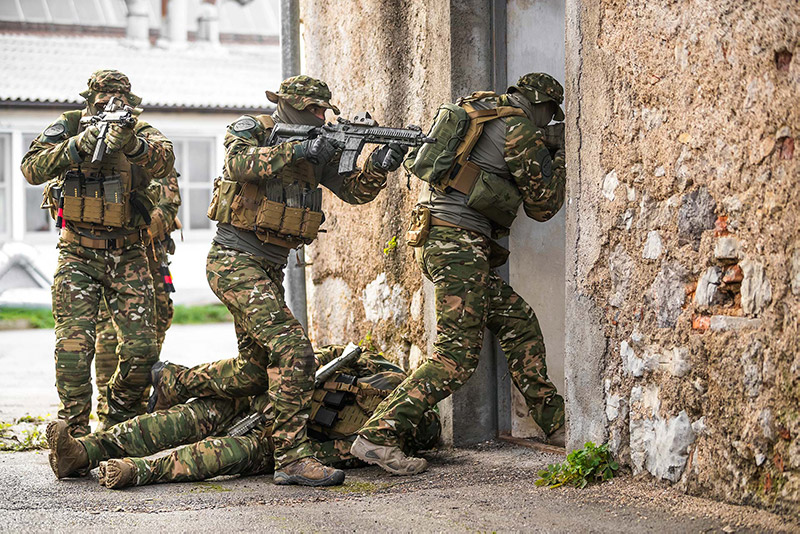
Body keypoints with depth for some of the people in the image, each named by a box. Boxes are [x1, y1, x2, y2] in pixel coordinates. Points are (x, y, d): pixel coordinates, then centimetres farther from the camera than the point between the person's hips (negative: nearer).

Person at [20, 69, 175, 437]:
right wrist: (78, 146, -32)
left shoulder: (140, 132, -3)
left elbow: (163, 160, -26)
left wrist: (131, 143, -46)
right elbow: (32, 169, -18)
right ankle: (74, 433, -5)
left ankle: (120, 424, 20)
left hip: (128, 257, 1)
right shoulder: (68, 127, -3)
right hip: (78, 255, -1)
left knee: (142, 349, -2)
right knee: (73, 346, -13)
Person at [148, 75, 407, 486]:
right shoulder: (251, 130, -5)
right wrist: (297, 150, -33)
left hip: (269, 272, 8)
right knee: (293, 350, -22)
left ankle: (171, 383, 37)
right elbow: (239, 163, -27)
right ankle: (292, 458, -23)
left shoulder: (318, 149, 12)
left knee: (252, 375, 15)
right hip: (235, 262, -8)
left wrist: (378, 167, -20)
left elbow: (354, 190, 1)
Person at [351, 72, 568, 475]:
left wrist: (547, 144, 30)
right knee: (457, 355, -12)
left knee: (518, 322, 16)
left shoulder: (481, 106, 18)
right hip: (458, 241, -10)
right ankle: (377, 435, -19)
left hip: (435, 236, 10)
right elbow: (542, 205, 1)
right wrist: (562, 155, 15)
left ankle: (553, 421, 21)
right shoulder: (520, 130, -6)